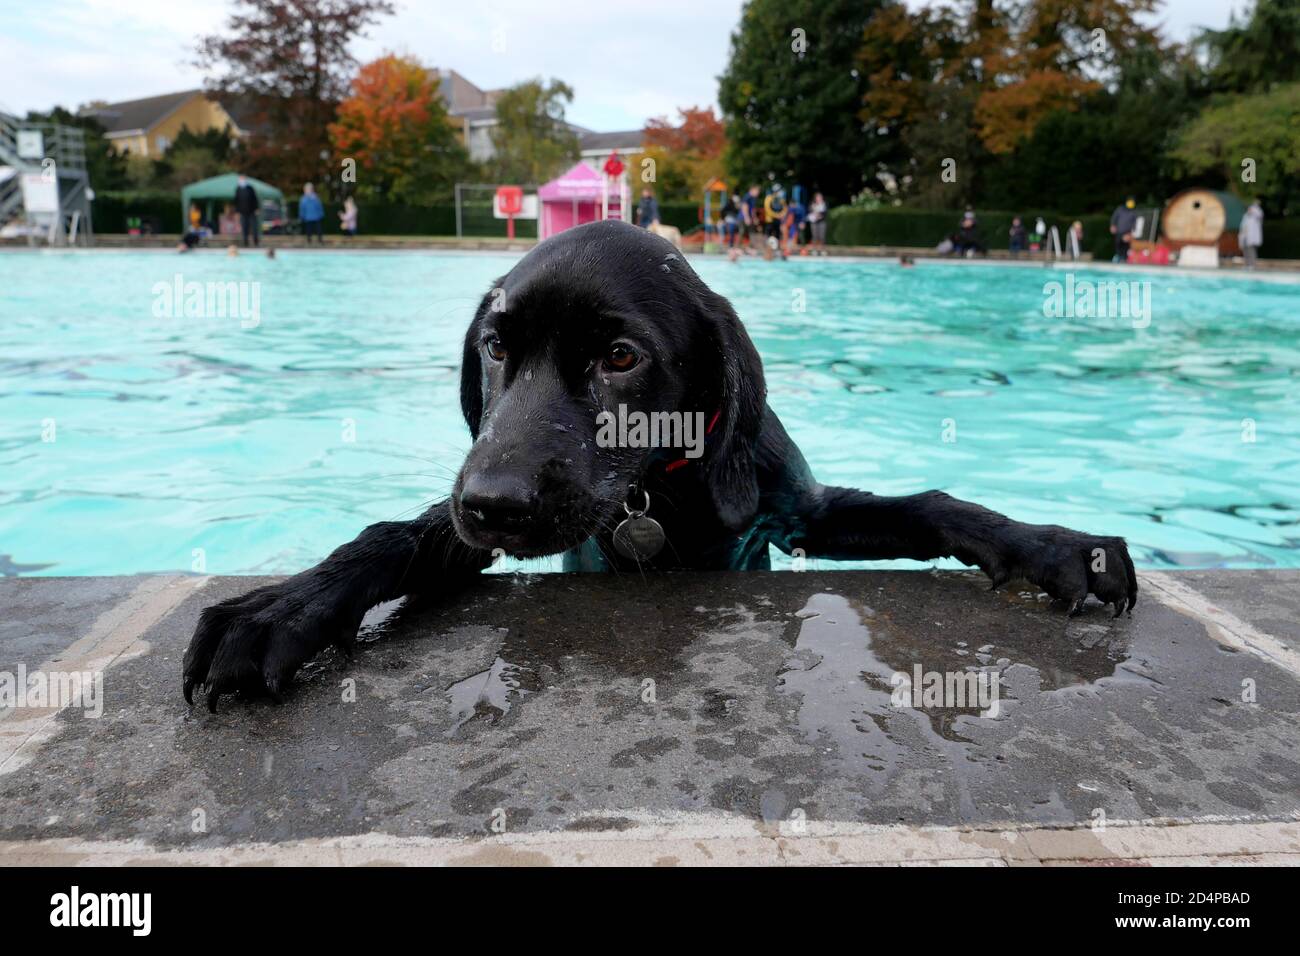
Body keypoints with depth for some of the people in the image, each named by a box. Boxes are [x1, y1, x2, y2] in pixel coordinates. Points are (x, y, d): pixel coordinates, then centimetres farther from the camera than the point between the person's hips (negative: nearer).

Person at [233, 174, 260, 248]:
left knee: (254, 227, -2)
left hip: (251, 211, -1)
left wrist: (256, 209, -2)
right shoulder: (238, 189, 5)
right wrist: (237, 211, 4)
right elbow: (236, 201, 8)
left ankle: (256, 241, 7)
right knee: (244, 228, 0)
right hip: (242, 212, 1)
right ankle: (245, 243, 4)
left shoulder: (250, 189, 2)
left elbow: (255, 199, 4)